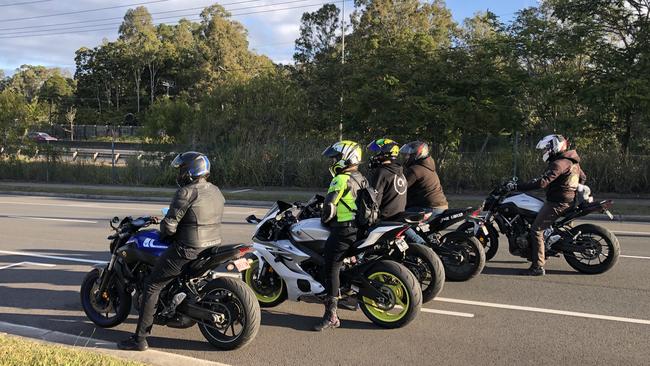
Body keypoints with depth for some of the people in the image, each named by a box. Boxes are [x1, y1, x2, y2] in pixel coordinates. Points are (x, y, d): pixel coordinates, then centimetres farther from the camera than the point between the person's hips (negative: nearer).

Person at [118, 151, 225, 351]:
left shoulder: (186, 192, -16)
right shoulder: (216, 192, 8)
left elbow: (170, 224, -16)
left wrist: (164, 235, 6)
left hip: (187, 251, -8)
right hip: (213, 247, 8)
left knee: (152, 285, 2)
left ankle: (140, 338, 3)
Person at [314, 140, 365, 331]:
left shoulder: (341, 179, -12)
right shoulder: (360, 178, 16)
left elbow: (330, 205, -19)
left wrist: (324, 220, 1)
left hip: (343, 229, -10)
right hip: (360, 227, 10)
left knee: (331, 269, -9)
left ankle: (331, 315, -11)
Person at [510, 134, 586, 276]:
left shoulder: (559, 163, -19)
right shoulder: (572, 161, 14)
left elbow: (542, 183, -29)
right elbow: (582, 177, 27)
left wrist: (517, 186, -27)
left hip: (557, 203, -11)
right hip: (569, 200, 11)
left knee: (537, 230, -12)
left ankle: (538, 267, -15)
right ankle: (542, 255, 33)